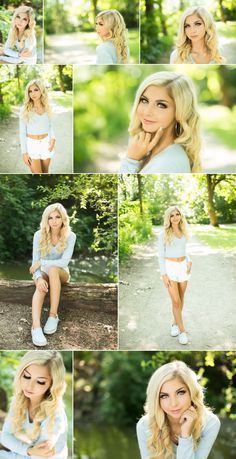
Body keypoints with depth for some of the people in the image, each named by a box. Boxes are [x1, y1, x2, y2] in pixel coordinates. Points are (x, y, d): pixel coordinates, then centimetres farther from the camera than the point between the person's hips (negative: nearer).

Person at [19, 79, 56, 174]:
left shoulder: (47, 107, 1)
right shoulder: (25, 109, -11)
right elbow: (22, 132, -7)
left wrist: (53, 138, -6)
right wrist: (24, 152, -11)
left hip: (45, 144, 4)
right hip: (32, 144, -4)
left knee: (45, 173, 13)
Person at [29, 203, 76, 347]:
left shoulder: (70, 236, -14)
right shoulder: (39, 235, -11)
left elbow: (64, 261, -23)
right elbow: (35, 261, -14)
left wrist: (41, 262, -23)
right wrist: (39, 278, -32)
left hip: (61, 273, 0)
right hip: (43, 272, 0)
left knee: (53, 269, -36)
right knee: (41, 286, -35)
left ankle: (53, 315, -36)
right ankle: (36, 327, -55)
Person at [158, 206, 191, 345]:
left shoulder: (183, 232, 5)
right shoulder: (164, 234, -10)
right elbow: (161, 255, -8)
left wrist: (189, 262, -1)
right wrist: (164, 275, -12)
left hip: (183, 267, 5)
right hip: (170, 268, -5)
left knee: (181, 299, 14)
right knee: (176, 301, -7)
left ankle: (175, 323, 34)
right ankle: (182, 331, 4)